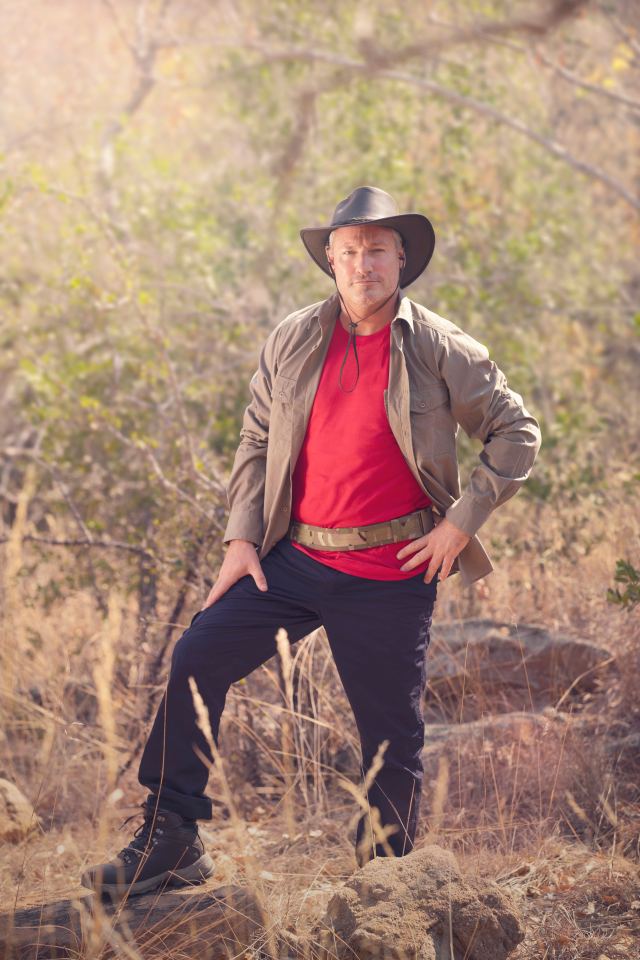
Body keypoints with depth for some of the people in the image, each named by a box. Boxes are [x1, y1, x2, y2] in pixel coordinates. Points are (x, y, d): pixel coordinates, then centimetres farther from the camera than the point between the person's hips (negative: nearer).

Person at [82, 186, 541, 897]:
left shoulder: (439, 350, -5)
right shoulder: (293, 341, 5)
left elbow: (516, 433, 2)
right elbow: (256, 442, 12)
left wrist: (461, 522, -6)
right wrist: (240, 537, 3)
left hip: (391, 572, -3)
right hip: (294, 558, 3)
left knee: (391, 731, 4)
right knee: (196, 660, -5)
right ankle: (170, 840, 4)